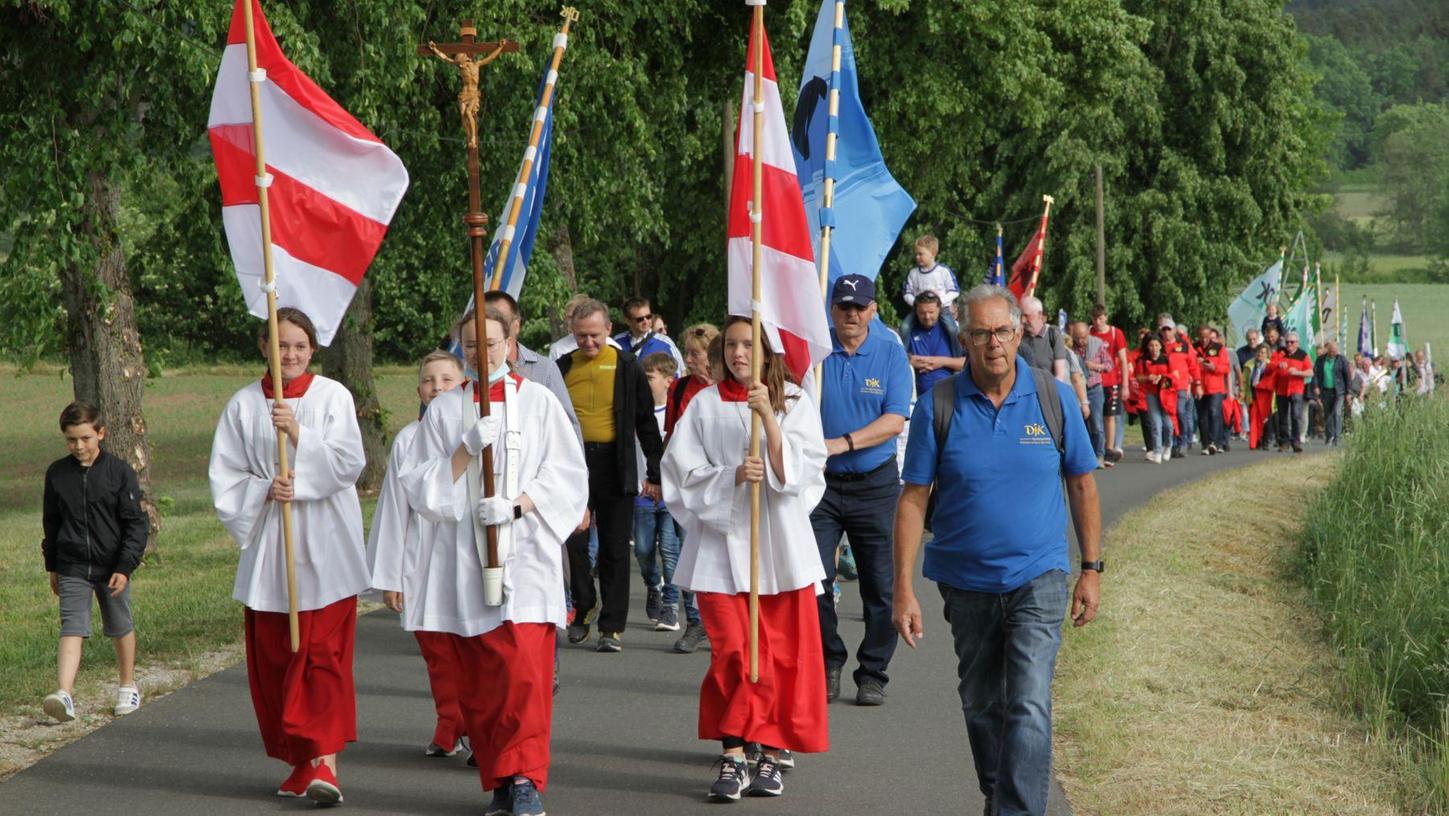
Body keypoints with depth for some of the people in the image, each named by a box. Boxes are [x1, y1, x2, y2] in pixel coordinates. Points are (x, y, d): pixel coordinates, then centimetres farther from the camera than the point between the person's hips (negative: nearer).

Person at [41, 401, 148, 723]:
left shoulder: (120, 472, -7)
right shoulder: (57, 473, 1)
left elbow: (136, 524, -6)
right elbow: (51, 522, 13)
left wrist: (125, 567, -13)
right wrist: (52, 566, 14)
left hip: (112, 566, -1)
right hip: (72, 567, 1)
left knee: (120, 627, 14)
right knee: (72, 627, -13)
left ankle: (128, 687, 33)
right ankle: (64, 694, -26)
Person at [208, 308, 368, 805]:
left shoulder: (332, 396, 1)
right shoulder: (243, 405, 7)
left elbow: (348, 463, -9)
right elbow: (224, 477, 5)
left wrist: (299, 435, -20)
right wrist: (265, 490, -13)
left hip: (324, 547, -3)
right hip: (267, 546, 3)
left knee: (323, 653, -10)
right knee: (271, 657, 5)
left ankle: (324, 760, -15)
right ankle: (299, 762, 16)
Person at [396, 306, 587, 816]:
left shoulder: (537, 401, 7)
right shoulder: (444, 410, 11)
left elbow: (567, 475, 3)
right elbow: (422, 485, 6)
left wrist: (516, 505, -11)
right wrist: (467, 448, -9)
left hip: (524, 552, -2)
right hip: (463, 560, 2)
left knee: (524, 668, -14)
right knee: (476, 678, 1)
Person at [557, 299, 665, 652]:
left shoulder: (626, 367, 2)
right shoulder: (563, 367, 6)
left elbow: (646, 423, 6)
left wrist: (654, 473, 1)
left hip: (614, 465, -1)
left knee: (614, 549, 3)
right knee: (573, 542, -3)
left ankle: (612, 625, 8)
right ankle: (583, 609, 17)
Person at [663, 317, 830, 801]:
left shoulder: (794, 403, 4)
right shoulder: (705, 405, 4)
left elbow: (799, 470, -7)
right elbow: (684, 474, -1)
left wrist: (768, 417, -18)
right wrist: (734, 477, -17)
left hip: (781, 547, 0)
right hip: (722, 543, 0)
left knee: (783, 656, 2)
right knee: (731, 654, -5)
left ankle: (774, 752, 11)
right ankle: (733, 756, -1)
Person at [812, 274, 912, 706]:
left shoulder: (890, 352, -1)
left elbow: (895, 420, -8)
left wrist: (842, 443, -19)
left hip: (875, 483, 0)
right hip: (819, 481, 0)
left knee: (880, 585, 3)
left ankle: (872, 674, 14)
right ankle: (828, 663, 13)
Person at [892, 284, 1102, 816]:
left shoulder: (1054, 399, -3)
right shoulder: (937, 408, -5)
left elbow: (1082, 484, 7)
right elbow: (913, 499, -4)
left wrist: (1091, 569, 5)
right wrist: (904, 589, -9)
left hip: (1038, 579, -2)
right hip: (966, 584, 2)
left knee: (1028, 707, -14)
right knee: (980, 705, 16)